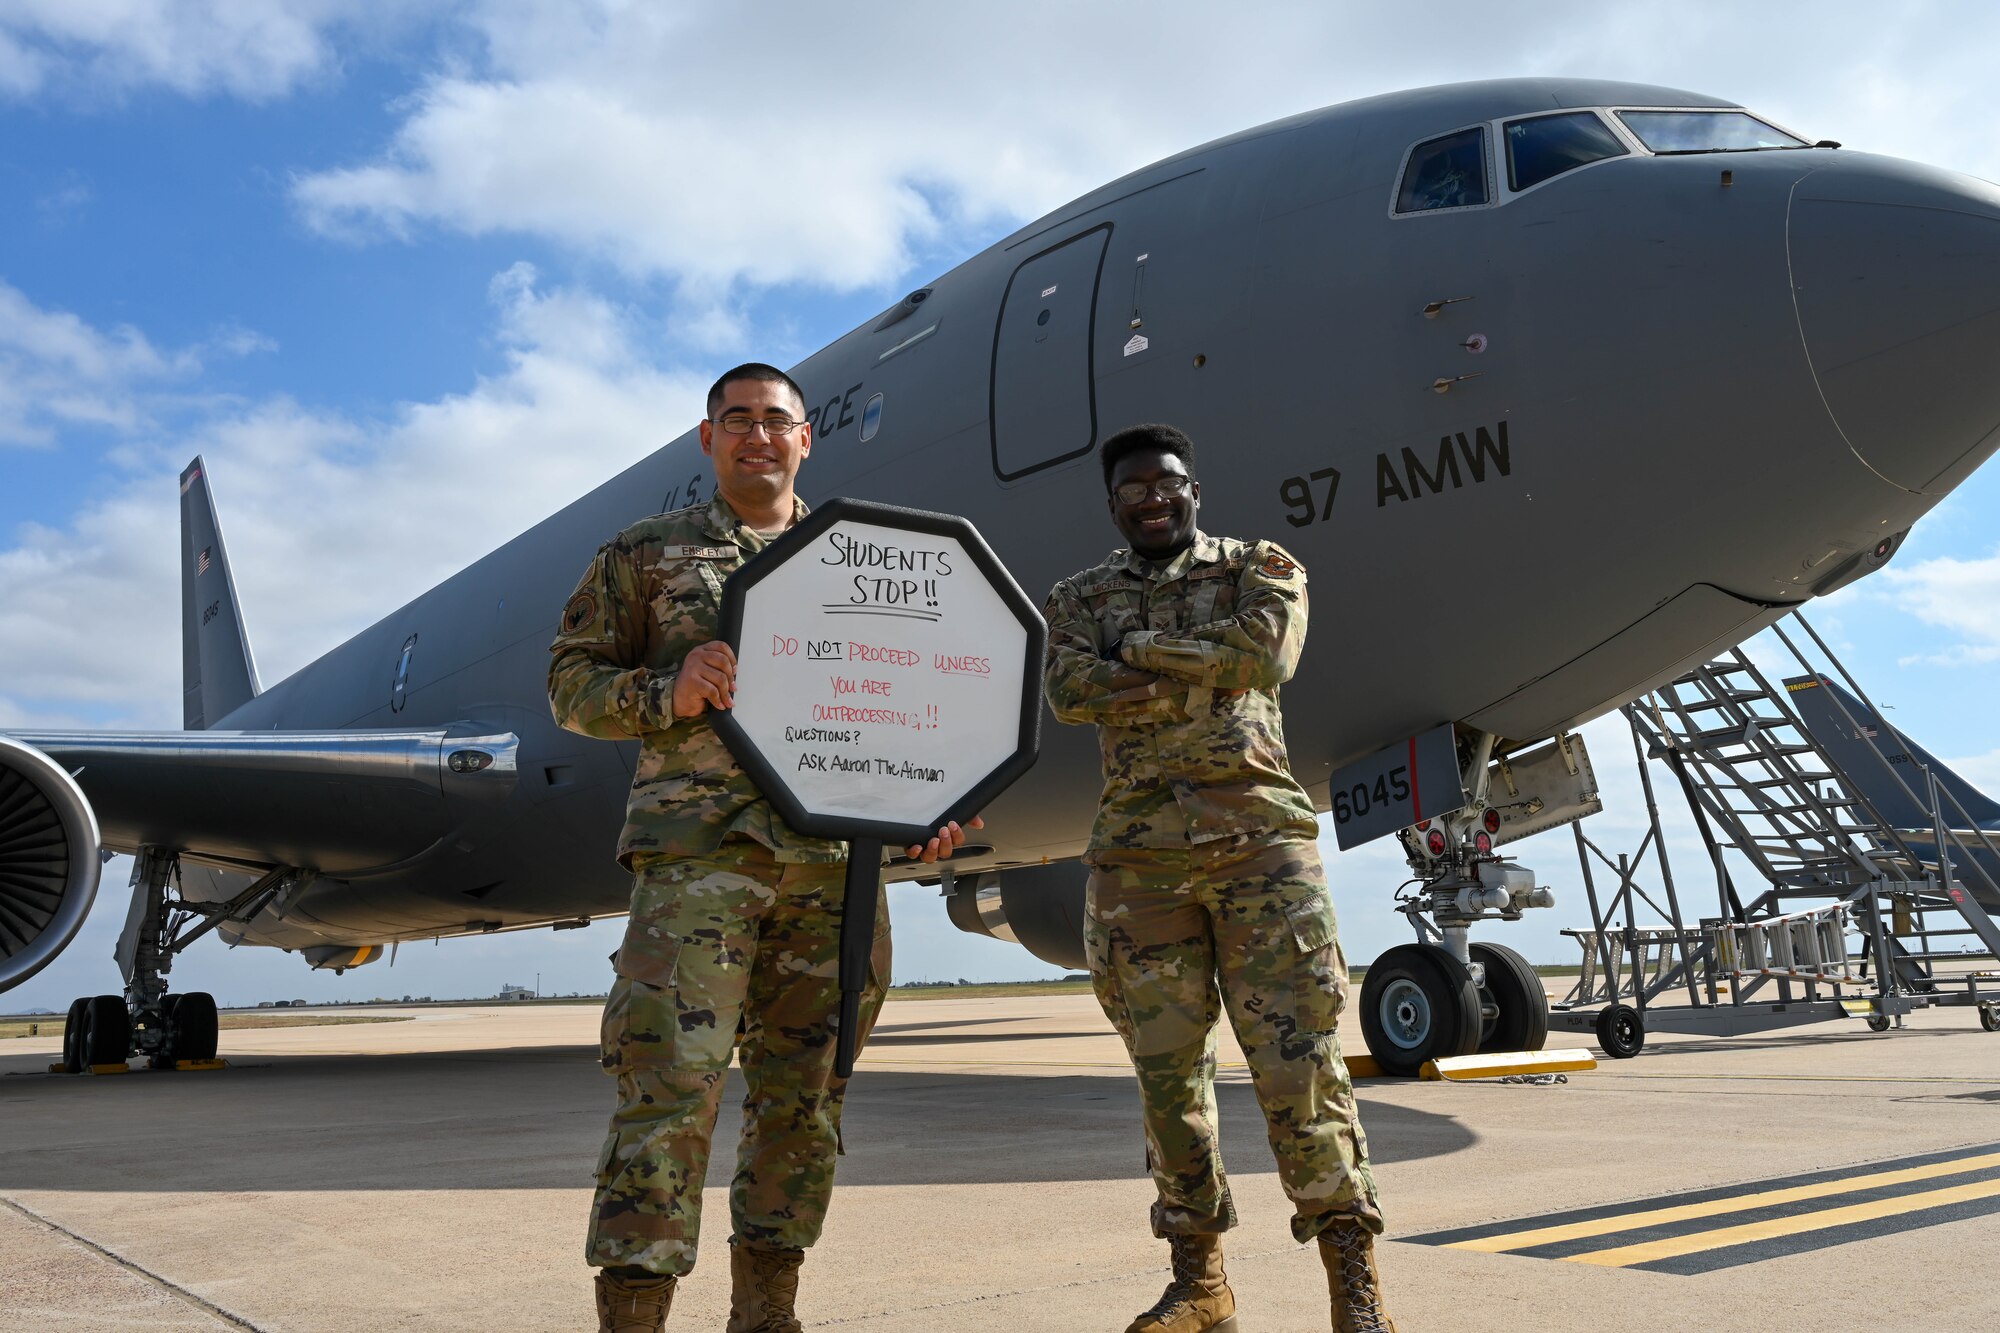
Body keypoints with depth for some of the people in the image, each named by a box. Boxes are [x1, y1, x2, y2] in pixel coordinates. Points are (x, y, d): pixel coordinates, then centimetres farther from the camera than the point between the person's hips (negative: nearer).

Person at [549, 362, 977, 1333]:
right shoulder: (646, 553, 12)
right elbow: (571, 680, 8)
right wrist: (667, 694, -12)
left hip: (837, 859, 3)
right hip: (699, 845, -3)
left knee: (804, 1098, 7)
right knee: (673, 1086, -12)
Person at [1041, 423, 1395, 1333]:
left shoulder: (1262, 568, 12)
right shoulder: (1078, 598, 15)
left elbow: (1264, 651, -10)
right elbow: (1068, 689, -6)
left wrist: (1138, 651, -5)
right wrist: (1207, 670, -11)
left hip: (1259, 838, -2)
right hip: (1138, 854, 2)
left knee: (1298, 1060, -6)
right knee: (1167, 1070, 5)